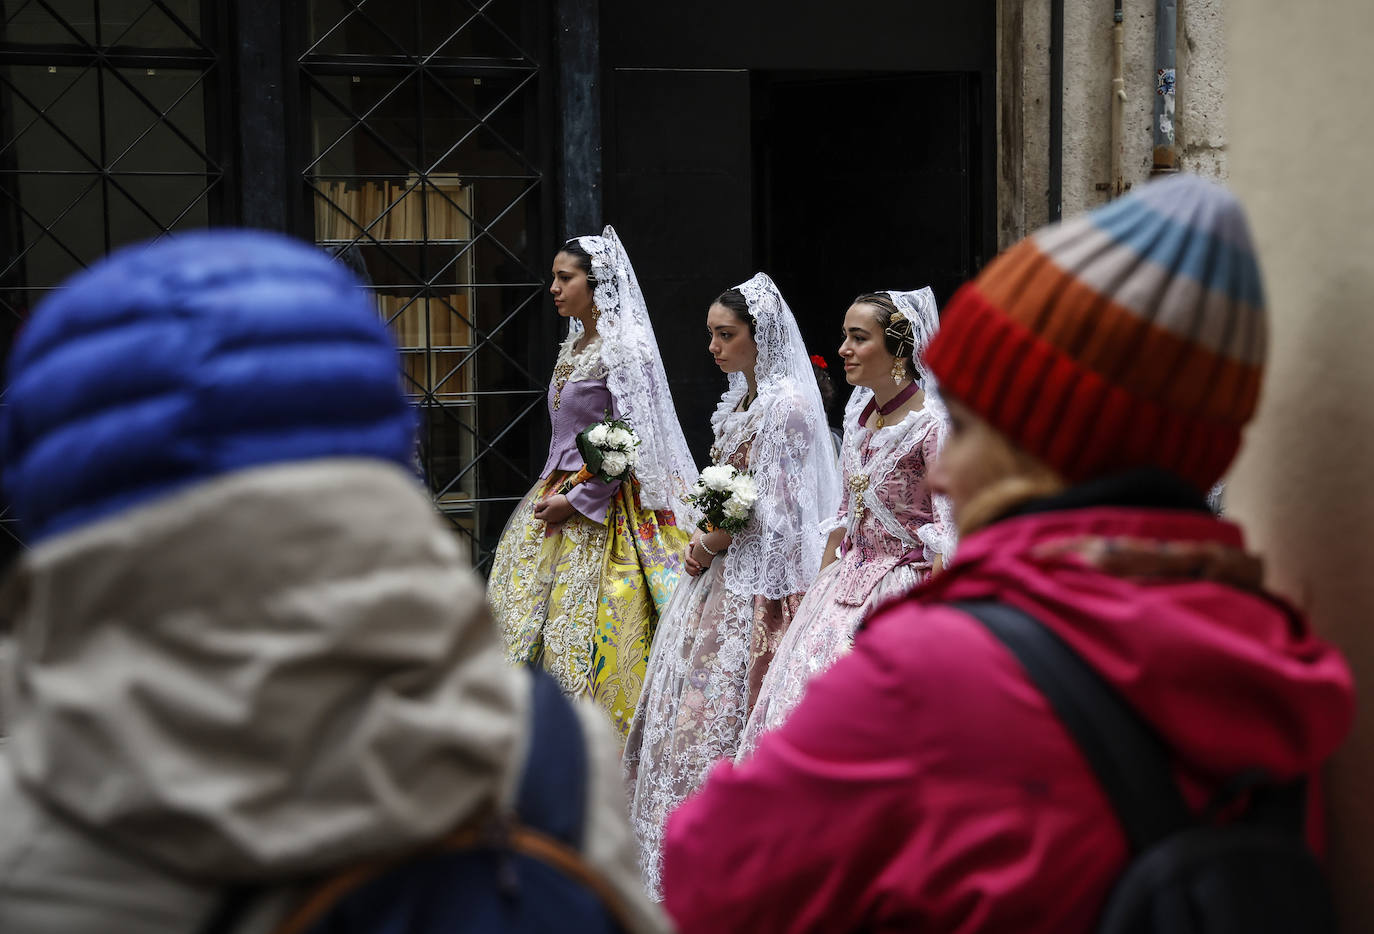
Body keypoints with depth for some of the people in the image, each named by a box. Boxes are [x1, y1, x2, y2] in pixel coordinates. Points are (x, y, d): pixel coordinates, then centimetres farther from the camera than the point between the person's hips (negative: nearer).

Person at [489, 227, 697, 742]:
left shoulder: (624, 349, -13)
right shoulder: (575, 345, 13)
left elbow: (630, 445, -17)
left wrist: (576, 502, -16)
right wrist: (551, 494, 11)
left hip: (605, 508, -9)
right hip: (559, 497, 9)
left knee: (589, 623, -7)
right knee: (526, 610, 7)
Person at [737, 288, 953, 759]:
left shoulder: (932, 425, -17)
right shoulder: (858, 411, 7)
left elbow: (950, 533, -19)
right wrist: (819, 584, 15)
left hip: (904, 585, -8)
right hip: (850, 579, 8)